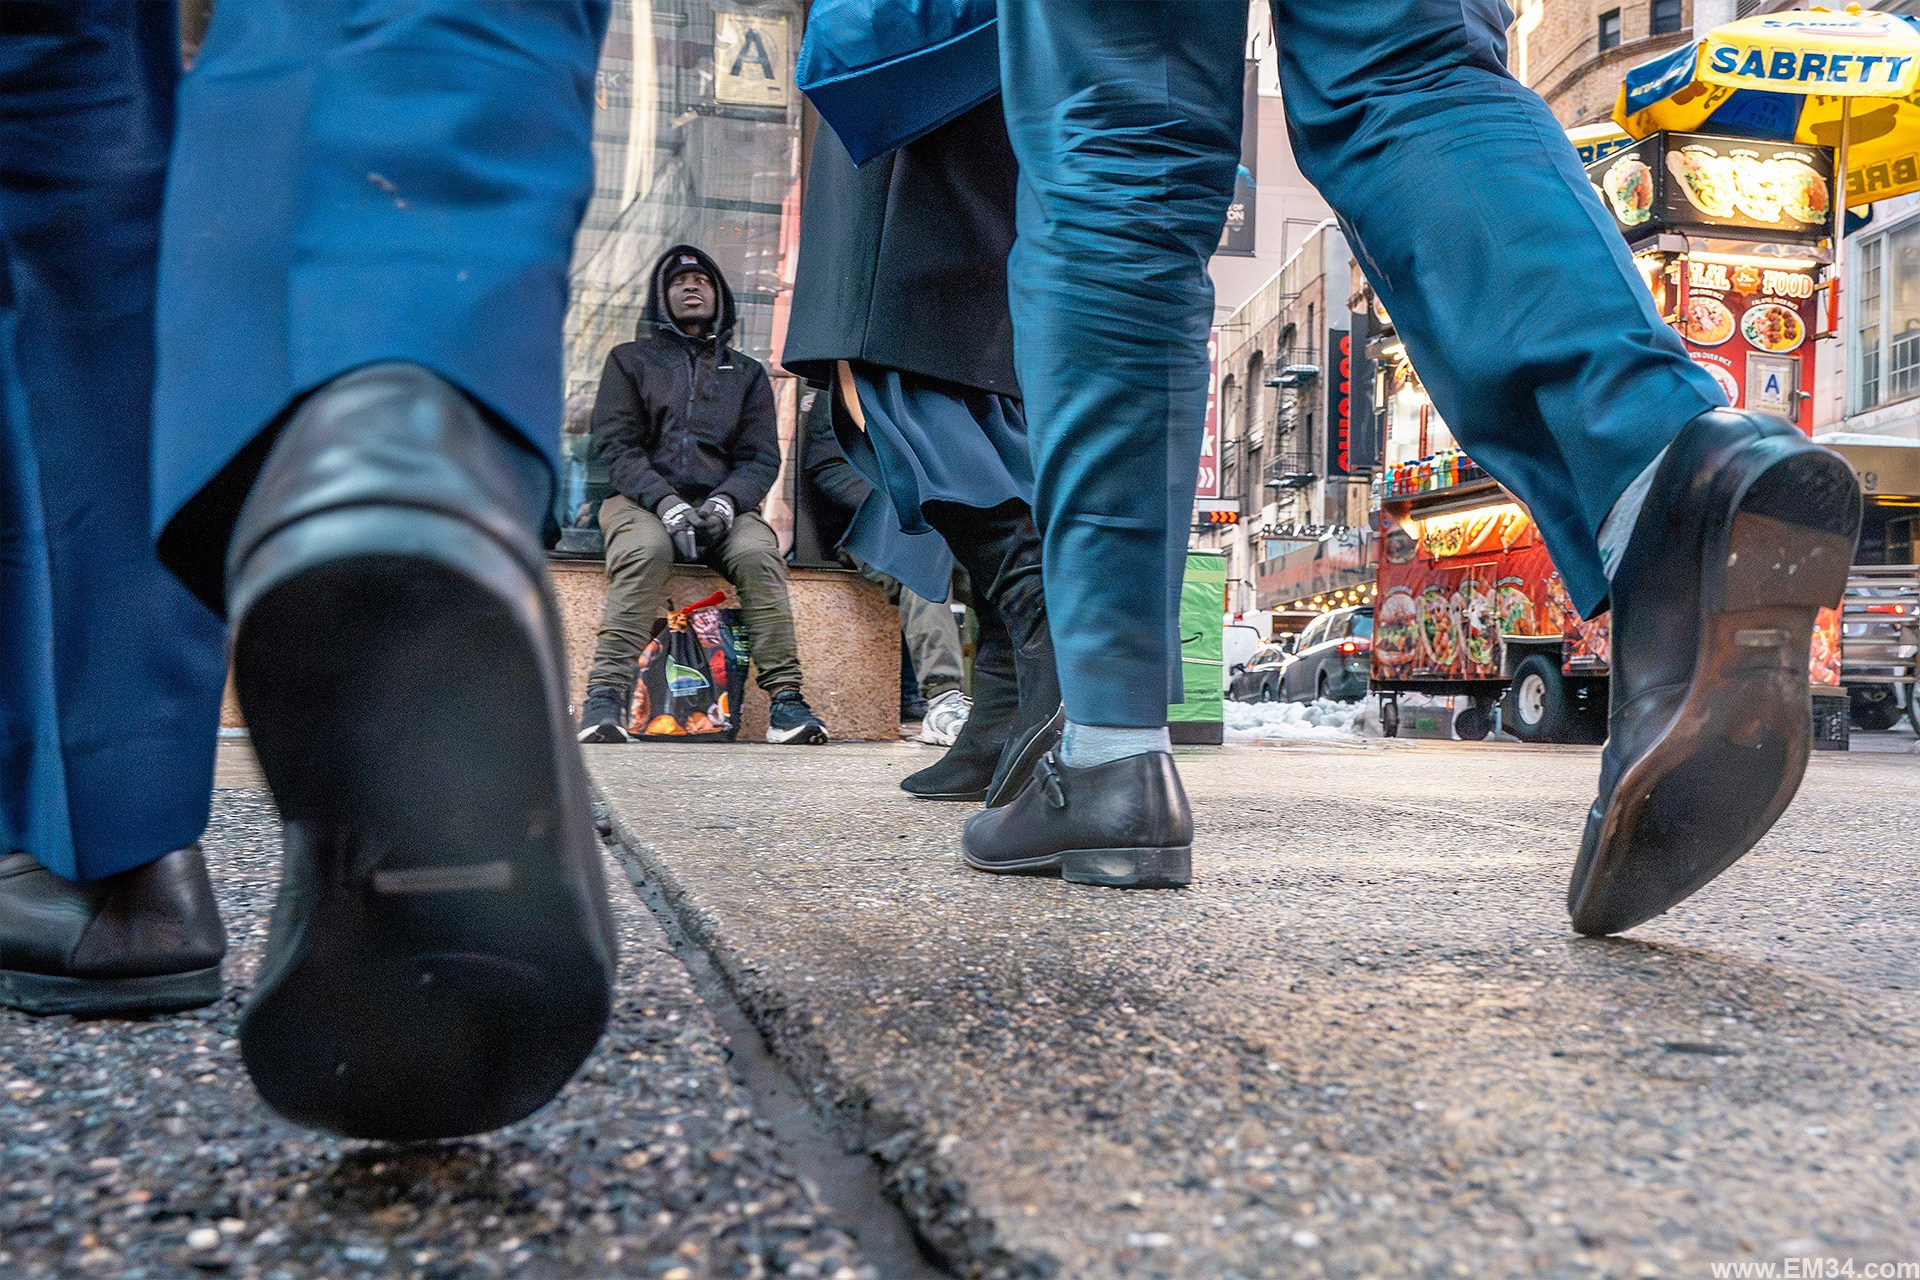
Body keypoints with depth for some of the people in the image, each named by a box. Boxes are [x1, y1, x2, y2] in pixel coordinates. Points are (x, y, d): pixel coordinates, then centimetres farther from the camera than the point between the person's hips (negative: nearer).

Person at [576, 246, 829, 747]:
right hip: (643, 499, -1)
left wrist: (725, 501, -13)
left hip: (722, 503, 2)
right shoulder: (630, 360, 17)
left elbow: (762, 457, 10)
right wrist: (666, 502, -16)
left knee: (758, 553, -32)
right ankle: (606, 694, -40)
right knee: (646, 549, -36)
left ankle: (785, 696, -33)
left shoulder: (747, 373, 22)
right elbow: (616, 444, 3)